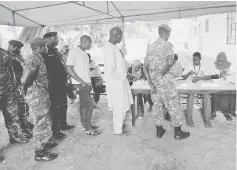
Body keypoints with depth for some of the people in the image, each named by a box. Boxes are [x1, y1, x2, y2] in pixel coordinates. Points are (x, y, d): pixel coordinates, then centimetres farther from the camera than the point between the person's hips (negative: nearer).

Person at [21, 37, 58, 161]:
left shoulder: (38, 58, 12)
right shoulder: (34, 59, -19)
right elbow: (24, 80, -28)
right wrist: (26, 88, -11)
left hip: (42, 95, 10)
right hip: (37, 96, -10)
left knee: (45, 121, 22)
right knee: (41, 123, 1)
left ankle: (45, 142, 39)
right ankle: (39, 152, 15)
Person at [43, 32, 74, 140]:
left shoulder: (55, 51, 16)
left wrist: (65, 77, 13)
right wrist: (50, 82, -18)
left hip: (61, 83, 9)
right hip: (53, 85, -9)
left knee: (63, 105, 18)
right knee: (54, 107, 0)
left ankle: (63, 124, 34)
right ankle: (55, 131, 11)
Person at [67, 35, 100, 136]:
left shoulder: (85, 53, 15)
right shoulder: (73, 52, -10)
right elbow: (69, 69, -15)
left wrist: (89, 82, 10)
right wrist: (81, 82, -18)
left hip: (87, 84, 8)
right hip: (80, 84, -8)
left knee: (84, 105, 15)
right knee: (89, 105, -6)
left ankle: (85, 124, 26)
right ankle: (88, 128, 6)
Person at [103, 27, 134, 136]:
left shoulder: (112, 47, 9)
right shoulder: (110, 49, -21)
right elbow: (110, 71, -26)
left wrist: (125, 75, 14)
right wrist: (126, 75, -17)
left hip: (120, 81, 9)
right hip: (116, 83, -9)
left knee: (124, 105, 20)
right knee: (119, 107, 5)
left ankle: (122, 123, 40)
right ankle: (118, 130, 24)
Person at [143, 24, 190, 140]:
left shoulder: (151, 47, 10)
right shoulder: (168, 45, -8)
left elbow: (145, 67, 4)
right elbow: (170, 62, -26)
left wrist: (150, 83, 2)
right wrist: (162, 73, -11)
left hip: (153, 80, 6)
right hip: (164, 80, -6)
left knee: (157, 105, 15)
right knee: (173, 105, 6)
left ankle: (159, 130, 25)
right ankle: (178, 132, 18)